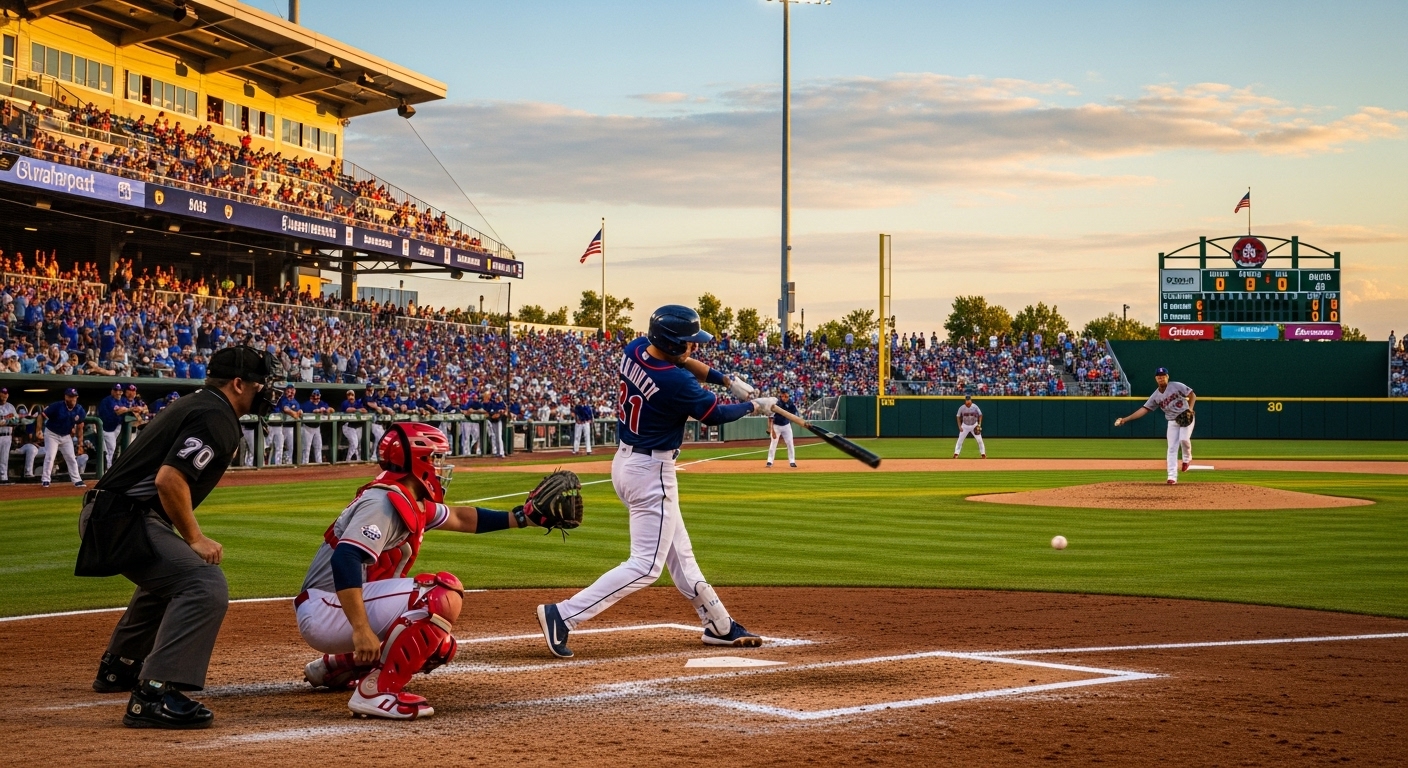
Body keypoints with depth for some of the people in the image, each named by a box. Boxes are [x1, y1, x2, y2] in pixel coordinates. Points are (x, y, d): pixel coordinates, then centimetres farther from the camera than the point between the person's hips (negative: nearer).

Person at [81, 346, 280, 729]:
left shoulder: (195, 405, 19)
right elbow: (169, 479, -25)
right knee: (206, 586, -23)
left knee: (167, 577, 35)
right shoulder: (216, 418, -14)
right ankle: (154, 695, -30)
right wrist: (194, 539, -15)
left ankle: (118, 668, 47)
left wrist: (188, 536, 19)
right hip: (125, 521, -11)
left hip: (105, 517, 11)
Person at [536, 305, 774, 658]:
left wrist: (728, 380, 9)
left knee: (679, 552, 18)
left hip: (625, 461, 10)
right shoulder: (675, 382, -26)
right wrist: (755, 406, 9)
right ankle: (563, 615, -13)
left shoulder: (635, 349, -3)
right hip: (652, 473, -10)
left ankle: (718, 625, 30)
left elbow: (683, 362, 16)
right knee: (646, 565, -6)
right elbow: (715, 414, -8)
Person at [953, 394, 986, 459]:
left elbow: (980, 415, -5)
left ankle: (983, 454, 10)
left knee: (979, 440, 0)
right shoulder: (961, 408, -15)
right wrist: (959, 426, -8)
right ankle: (956, 454, 2)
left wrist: (979, 425, -14)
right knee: (960, 440, -3)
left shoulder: (975, 407, -17)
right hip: (965, 426, 0)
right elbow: (958, 417, -1)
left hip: (974, 425, 0)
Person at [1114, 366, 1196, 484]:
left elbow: (1192, 395, -4)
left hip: (1186, 418, -4)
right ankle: (1172, 477, -4)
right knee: (1172, 448, -3)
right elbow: (1144, 409, -2)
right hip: (1172, 422, 4)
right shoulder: (1155, 396, 2)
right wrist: (1125, 419, -10)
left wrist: (1190, 409, -21)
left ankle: (1187, 458, 10)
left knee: (1184, 439, -24)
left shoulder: (1176, 386, -8)